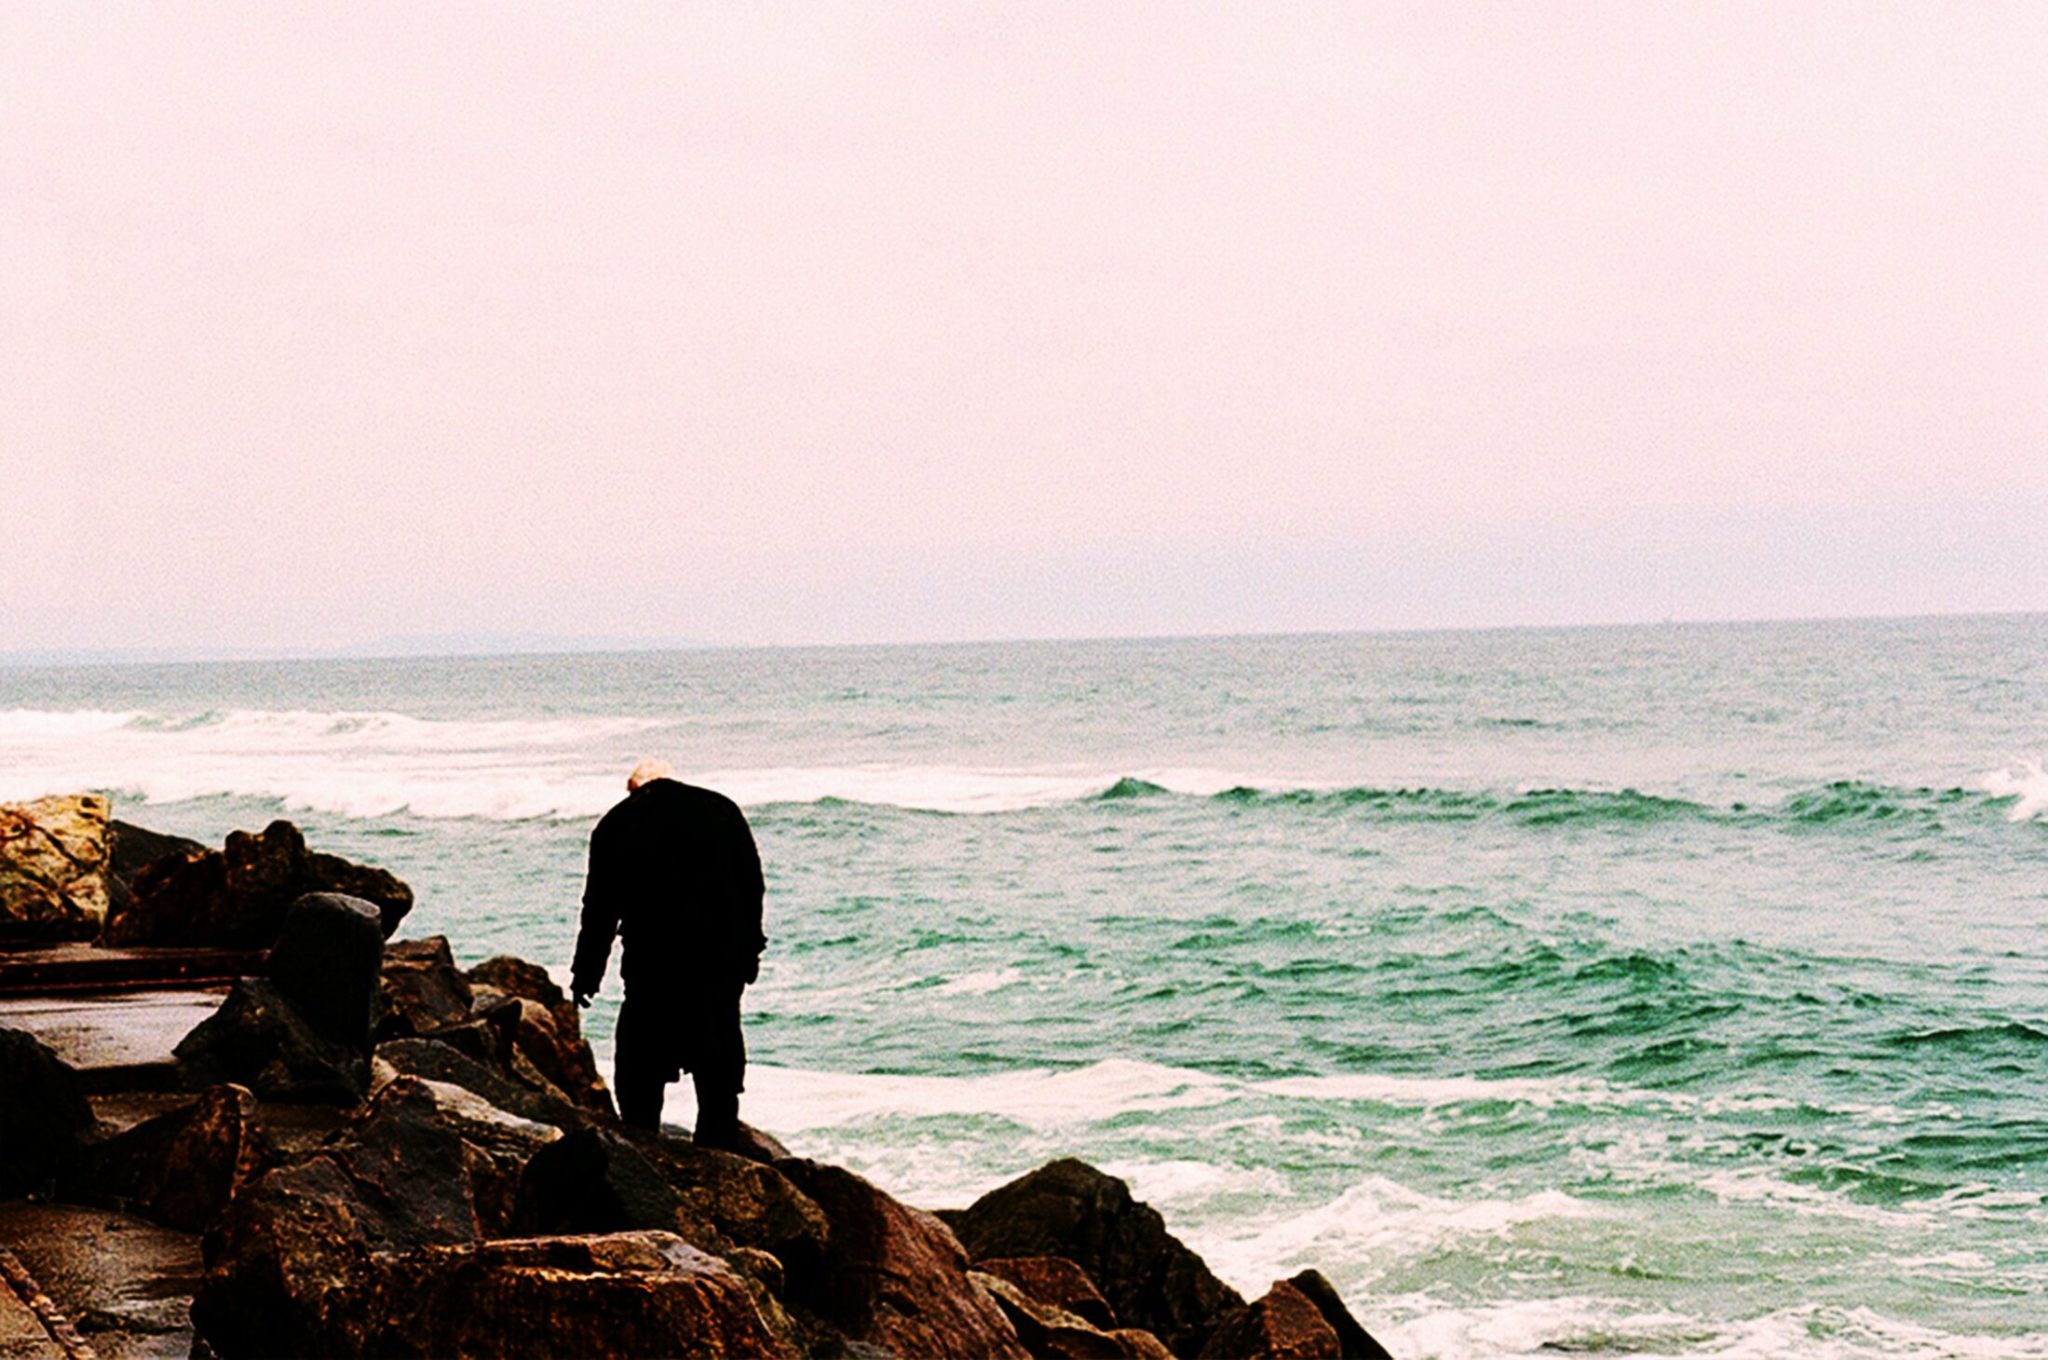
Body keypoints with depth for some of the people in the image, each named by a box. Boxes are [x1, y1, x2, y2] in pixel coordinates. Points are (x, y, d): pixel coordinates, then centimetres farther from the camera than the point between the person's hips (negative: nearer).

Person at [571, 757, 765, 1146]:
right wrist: (750, 949, 17)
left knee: (640, 1074, 6)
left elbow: (600, 906, 3)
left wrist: (586, 972, 9)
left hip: (652, 967, -2)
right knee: (719, 1074, 11)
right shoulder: (723, 810, 8)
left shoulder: (616, 824, 3)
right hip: (722, 964, 2)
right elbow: (753, 885, 10)